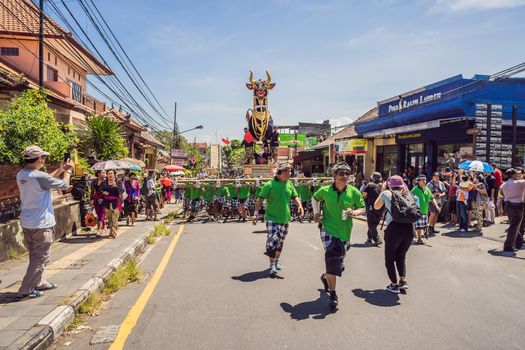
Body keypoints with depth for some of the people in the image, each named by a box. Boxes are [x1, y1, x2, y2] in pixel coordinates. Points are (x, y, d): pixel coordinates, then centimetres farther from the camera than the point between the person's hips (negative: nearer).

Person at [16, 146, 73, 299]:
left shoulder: (20, 176, 4)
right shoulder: (39, 176, -22)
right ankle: (25, 291, 7)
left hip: (26, 223, 9)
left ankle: (40, 283, 34)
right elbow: (64, 185, -10)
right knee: (40, 258, 3)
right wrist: (67, 171, 7)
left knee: (35, 256, 21)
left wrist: (60, 170, 16)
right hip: (42, 224, -9)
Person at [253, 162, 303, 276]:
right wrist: (256, 213, -18)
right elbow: (260, 199, -11)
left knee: (280, 242, 17)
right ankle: (272, 265, -4)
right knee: (272, 240, -14)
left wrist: (300, 205, -2)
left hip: (285, 218, 6)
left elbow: (295, 196, 17)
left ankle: (277, 260, 36)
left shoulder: (289, 184, 7)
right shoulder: (270, 184, -11)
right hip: (272, 218, -6)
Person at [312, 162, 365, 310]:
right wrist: (316, 212, 0)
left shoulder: (354, 192, -4)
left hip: (345, 232, 3)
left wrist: (355, 212, -17)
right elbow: (315, 198, 14)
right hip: (328, 230, -3)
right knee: (332, 259, -14)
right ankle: (332, 294, 0)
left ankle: (326, 277, 50)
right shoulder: (325, 190, -6)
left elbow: (363, 208, 4)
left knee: (339, 262, 16)